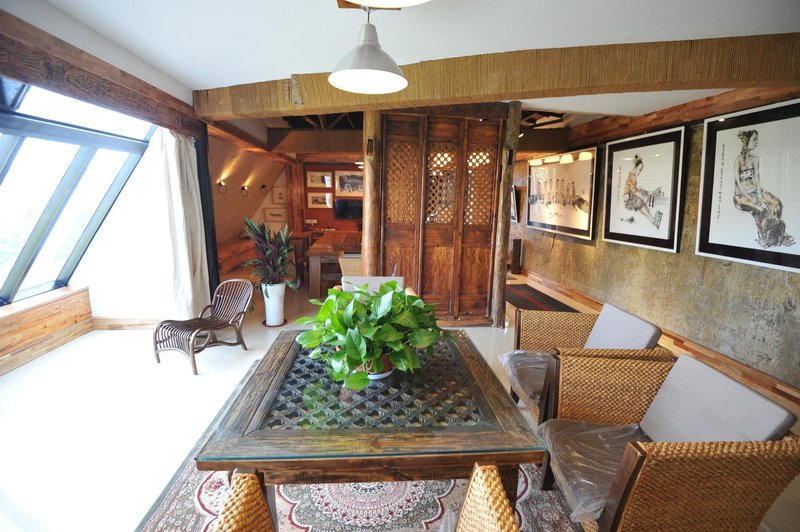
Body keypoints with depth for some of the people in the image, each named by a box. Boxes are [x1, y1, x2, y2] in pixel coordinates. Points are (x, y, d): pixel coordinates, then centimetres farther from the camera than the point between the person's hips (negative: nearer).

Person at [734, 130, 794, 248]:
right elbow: (738, 183, -18)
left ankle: (776, 233, -3)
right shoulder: (739, 160, -15)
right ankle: (765, 238, -7)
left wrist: (759, 194, -14)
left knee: (776, 203, -13)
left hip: (754, 190, 7)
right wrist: (751, 198, -22)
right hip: (741, 195, -7)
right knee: (762, 208, -25)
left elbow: (757, 178, 1)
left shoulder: (755, 159, 7)